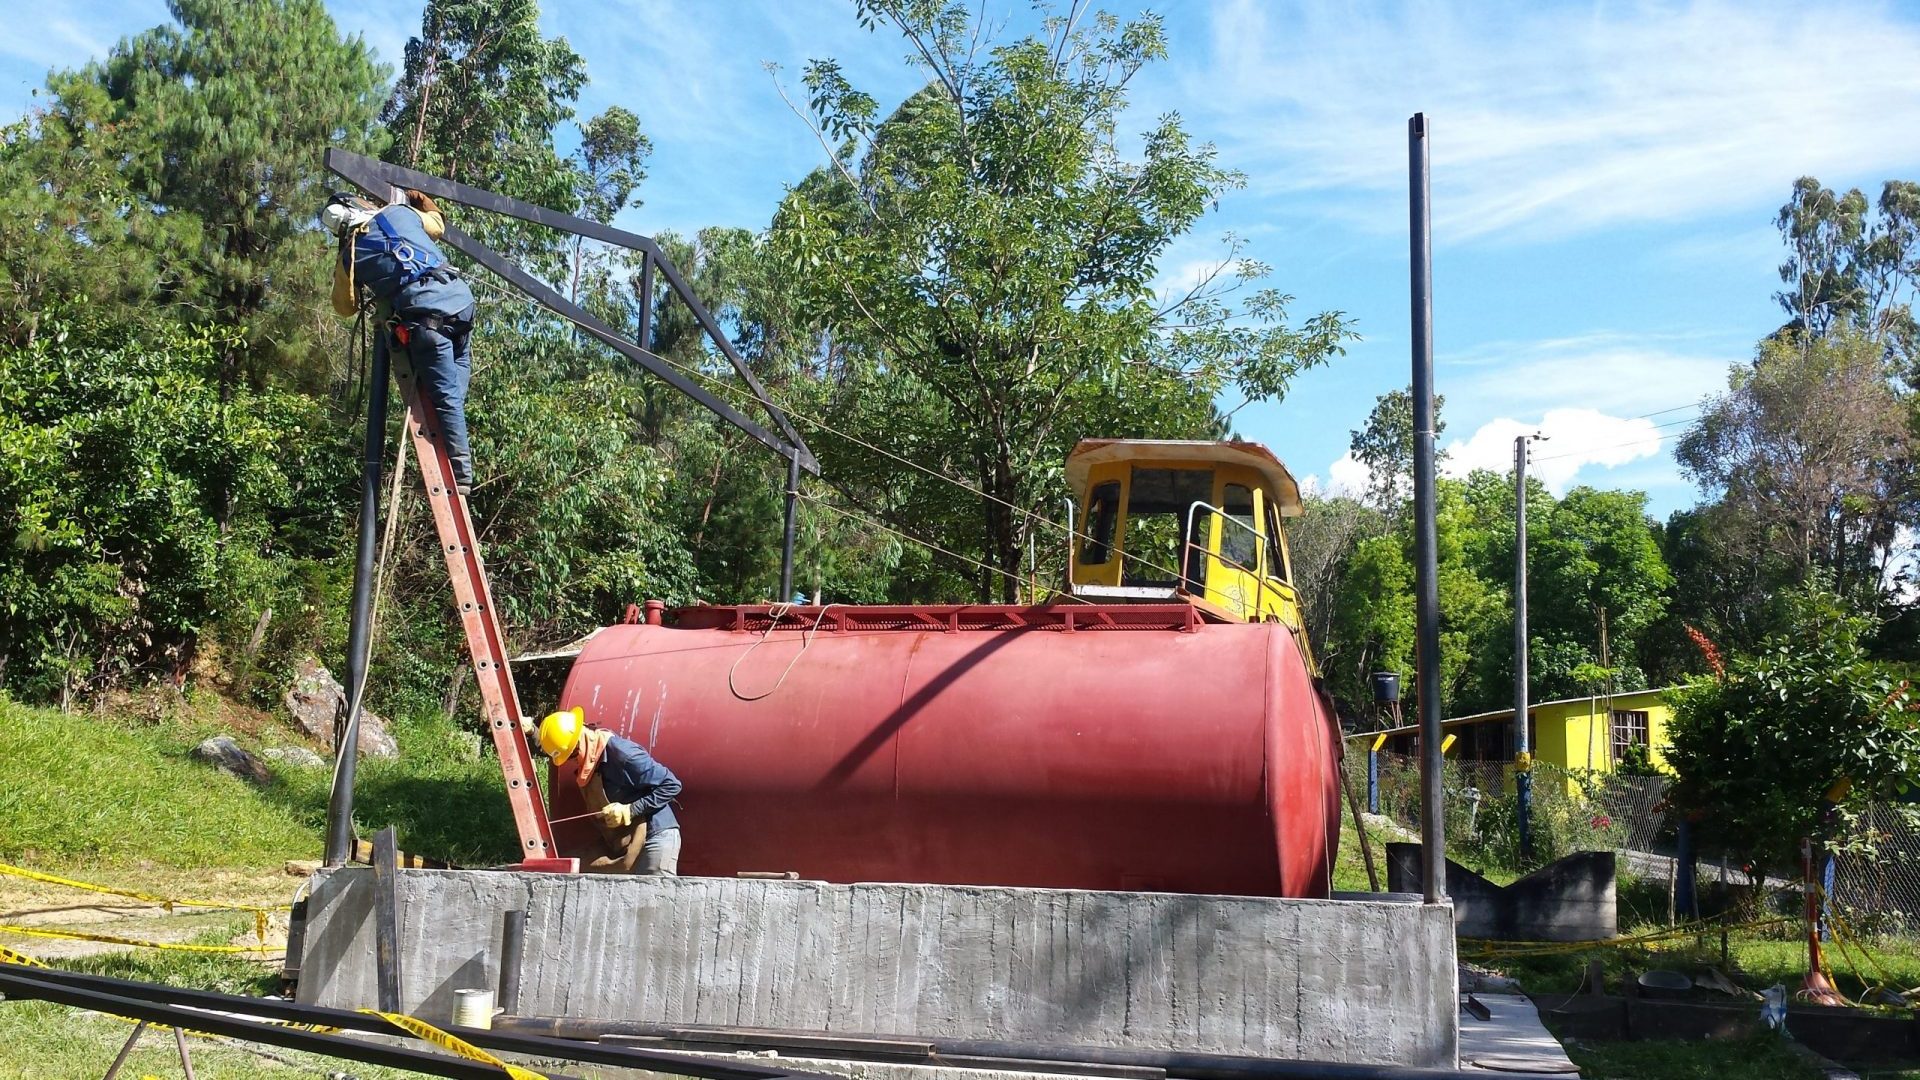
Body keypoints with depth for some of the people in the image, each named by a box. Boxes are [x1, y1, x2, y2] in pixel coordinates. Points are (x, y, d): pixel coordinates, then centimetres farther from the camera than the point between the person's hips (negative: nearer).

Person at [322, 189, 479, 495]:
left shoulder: (349, 254, 16)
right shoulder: (400, 212, 20)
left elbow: (345, 306, 29)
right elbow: (437, 225, 40)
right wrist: (424, 202, 58)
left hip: (423, 312, -3)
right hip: (459, 295, 3)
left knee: (445, 396, -1)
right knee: (459, 364, 24)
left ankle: (461, 472, -4)